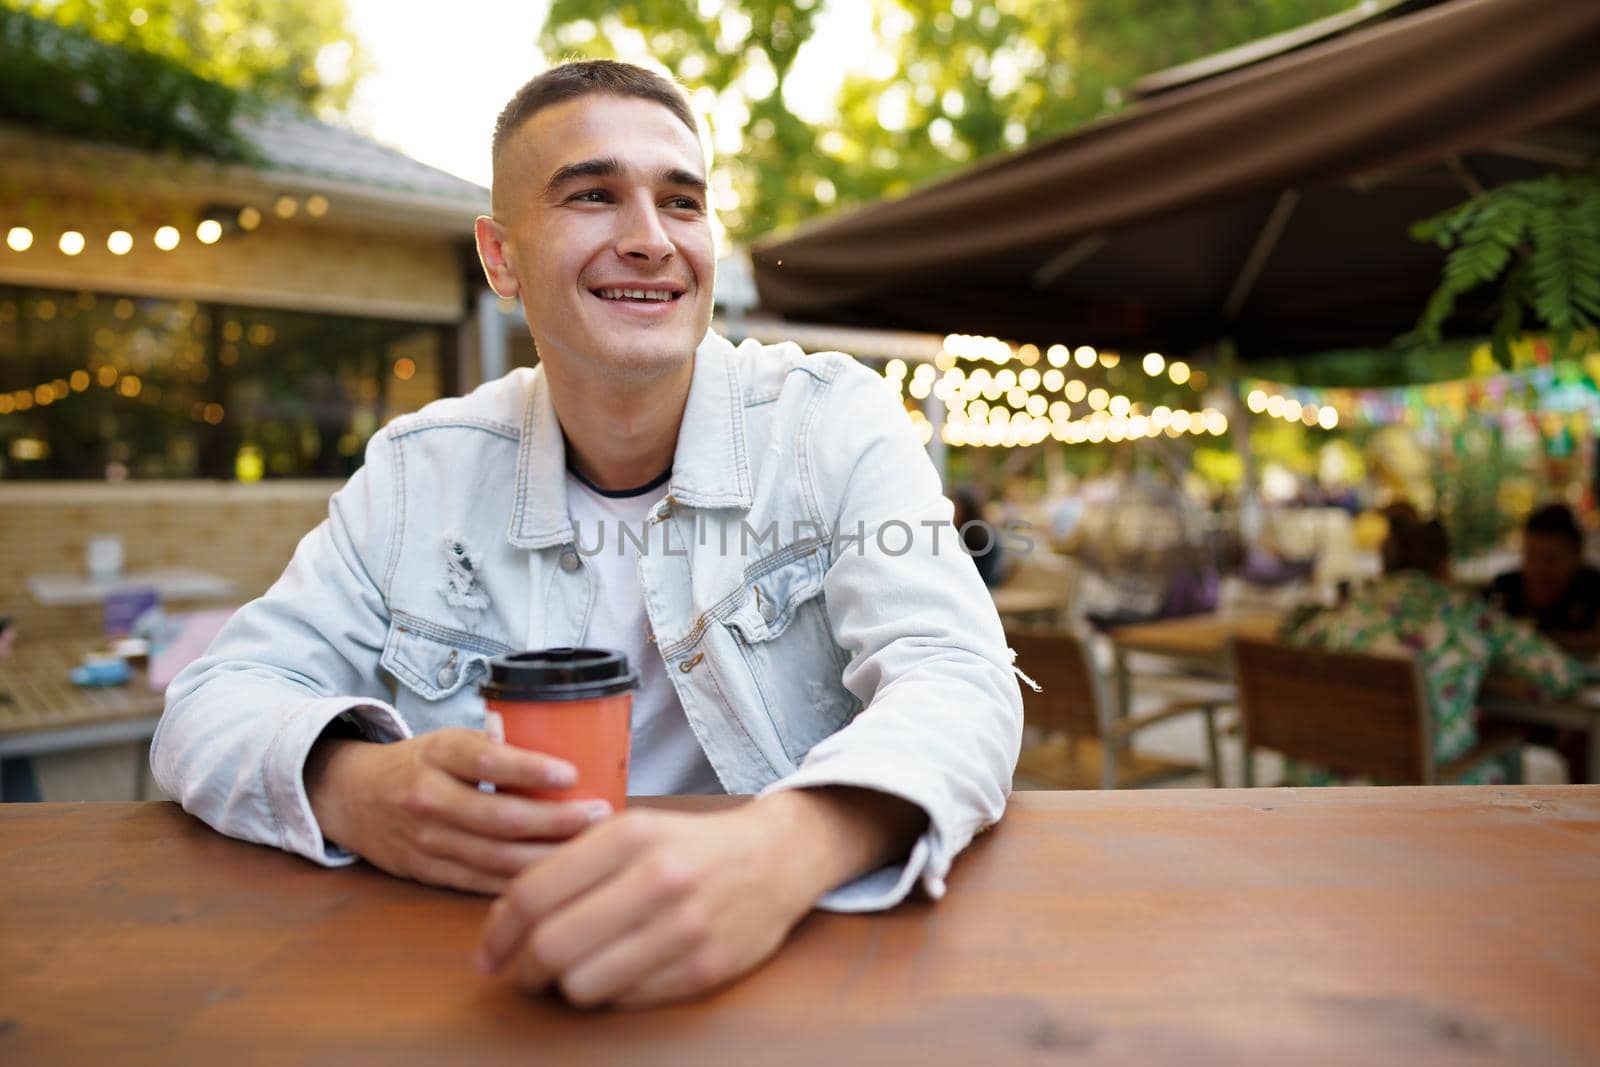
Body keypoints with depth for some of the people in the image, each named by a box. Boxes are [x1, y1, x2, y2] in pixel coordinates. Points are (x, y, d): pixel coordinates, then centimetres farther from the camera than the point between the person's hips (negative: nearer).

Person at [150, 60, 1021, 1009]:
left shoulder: (836, 422, -7)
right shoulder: (419, 471, 0)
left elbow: (958, 682, -19)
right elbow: (213, 704, 1)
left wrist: (782, 853, -40)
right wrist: (351, 789, -23)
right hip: (492, 981, 3)